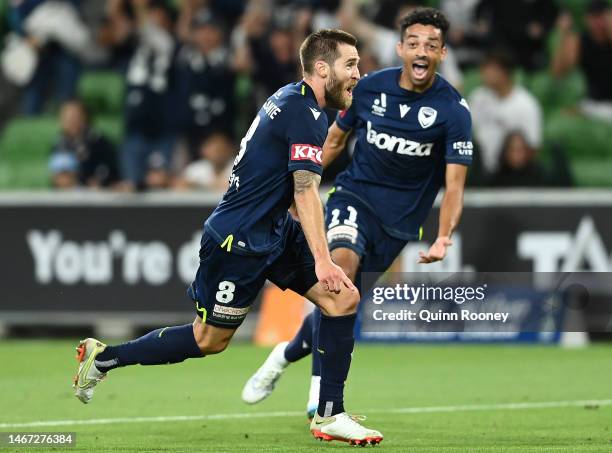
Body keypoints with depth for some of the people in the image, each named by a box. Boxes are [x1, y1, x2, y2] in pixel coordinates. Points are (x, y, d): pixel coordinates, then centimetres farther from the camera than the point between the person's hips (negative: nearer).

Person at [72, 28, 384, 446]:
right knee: (209, 341, 2)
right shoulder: (306, 114, -19)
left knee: (344, 298, -3)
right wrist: (321, 259, -32)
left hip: (273, 230, 10)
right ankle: (103, 357, 18)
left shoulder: (291, 99, 11)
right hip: (238, 239, -10)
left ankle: (330, 415, 0)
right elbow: (305, 189, -27)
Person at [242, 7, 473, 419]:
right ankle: (321, 393, -29)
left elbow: (454, 183, -17)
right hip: (354, 196, 0)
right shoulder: (369, 88, -5)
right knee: (341, 264, -29)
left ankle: (287, 355, 35)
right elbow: (334, 140, 12)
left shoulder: (454, 111, -13)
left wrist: (444, 237, -32)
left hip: (400, 219, 0)